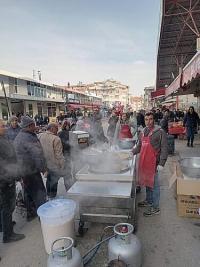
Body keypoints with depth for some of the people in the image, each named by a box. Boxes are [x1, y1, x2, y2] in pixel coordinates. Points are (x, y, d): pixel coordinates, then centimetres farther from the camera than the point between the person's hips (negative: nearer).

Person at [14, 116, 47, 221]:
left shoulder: (18, 137, 11)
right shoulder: (29, 138, -21)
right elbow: (38, 154, -25)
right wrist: (43, 168, -16)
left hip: (22, 170, 9)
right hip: (31, 170, -9)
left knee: (28, 192, 20)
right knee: (39, 192, 2)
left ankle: (30, 214, 33)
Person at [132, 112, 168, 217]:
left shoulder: (160, 132, -10)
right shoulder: (142, 133, 11)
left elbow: (164, 149, -13)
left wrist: (161, 163, -18)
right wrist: (132, 152, 11)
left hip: (153, 163, -7)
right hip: (143, 162, 7)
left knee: (154, 184, 3)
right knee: (147, 182, 19)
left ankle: (155, 208, 16)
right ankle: (148, 201, 38)